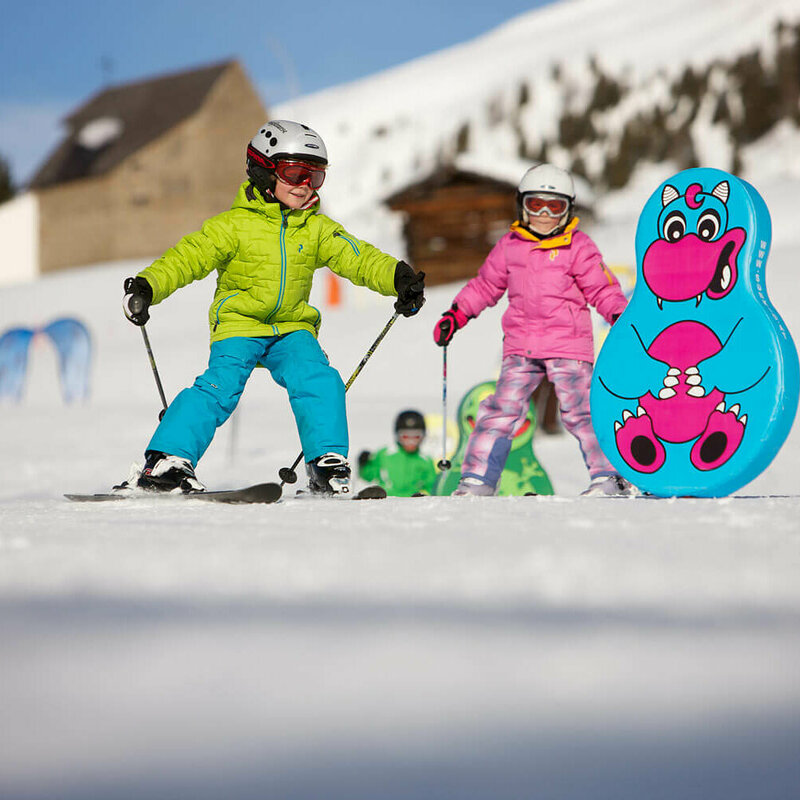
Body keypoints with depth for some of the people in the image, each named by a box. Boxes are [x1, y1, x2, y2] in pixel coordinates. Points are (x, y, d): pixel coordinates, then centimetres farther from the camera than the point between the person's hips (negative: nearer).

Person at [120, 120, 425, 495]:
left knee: (320, 382, -21)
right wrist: (146, 287, -26)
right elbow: (186, 258, -10)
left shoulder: (317, 229, 7)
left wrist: (399, 278, -17)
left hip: (292, 328, 4)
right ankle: (165, 463, -21)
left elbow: (358, 258, 1)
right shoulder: (234, 225, -5)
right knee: (220, 386, -23)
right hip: (239, 324, -4)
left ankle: (328, 466, -12)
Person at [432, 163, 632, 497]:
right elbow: (485, 284, 22)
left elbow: (602, 288, 3)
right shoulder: (509, 245, 12)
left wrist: (619, 313, -14)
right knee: (501, 409, 0)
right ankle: (477, 479, 5)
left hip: (567, 345, -4)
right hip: (520, 346, 4)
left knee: (579, 410, -10)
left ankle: (610, 478, -5)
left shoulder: (578, 246, 1)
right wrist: (456, 314, 15)